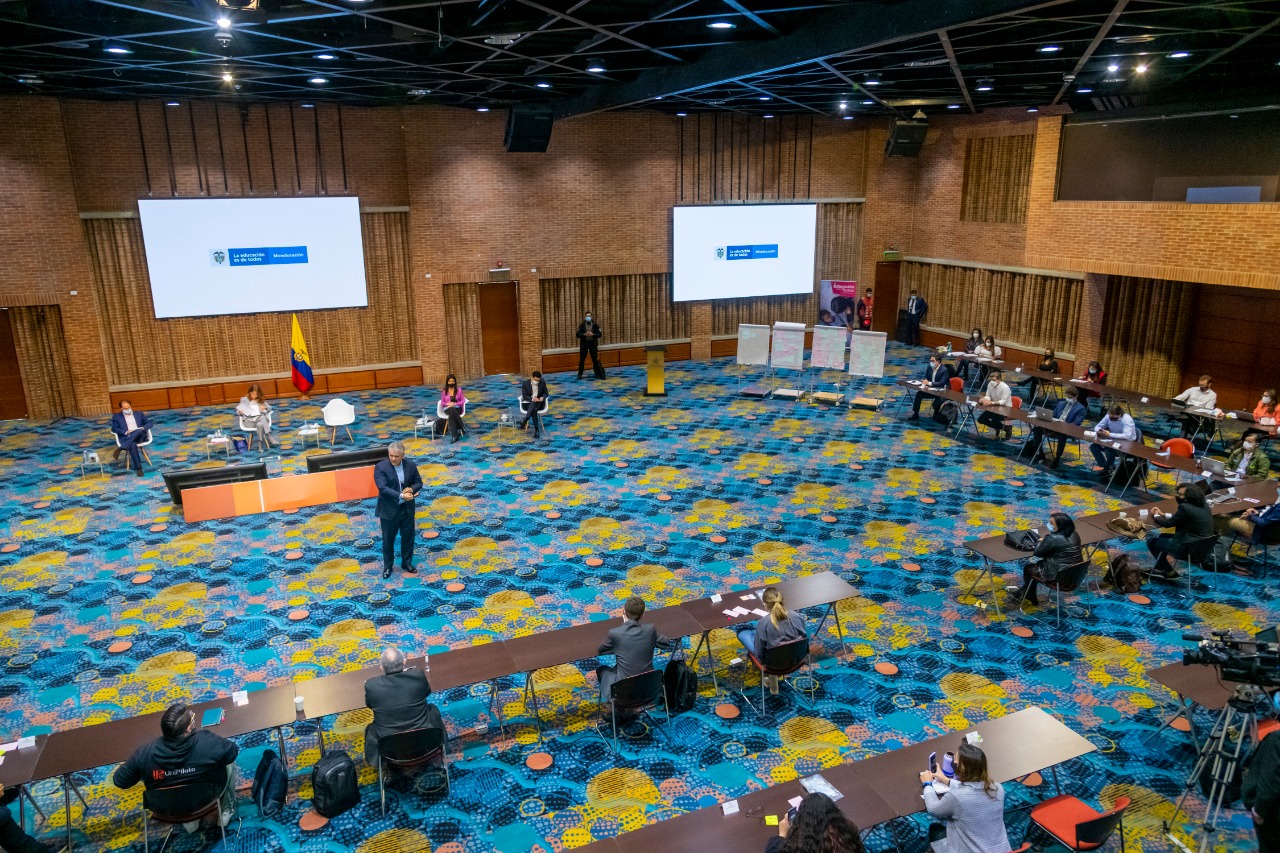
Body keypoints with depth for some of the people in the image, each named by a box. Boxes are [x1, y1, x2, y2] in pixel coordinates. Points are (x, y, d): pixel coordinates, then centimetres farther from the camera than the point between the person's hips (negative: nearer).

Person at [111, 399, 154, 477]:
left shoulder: (139, 414, 22)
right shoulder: (116, 416, 17)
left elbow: (149, 423, 15)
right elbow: (114, 429, 5)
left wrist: (142, 428, -7)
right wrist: (126, 432, -12)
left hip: (140, 436, 1)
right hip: (126, 438, -1)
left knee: (139, 431, -37)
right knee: (132, 445, -38)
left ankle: (120, 448, -32)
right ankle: (138, 468, -36)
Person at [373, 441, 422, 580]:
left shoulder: (410, 465, -3)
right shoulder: (380, 467, -15)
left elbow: (419, 482, 5)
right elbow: (383, 488, -24)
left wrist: (411, 489, -18)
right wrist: (401, 496, -34)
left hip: (407, 508, 3)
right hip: (389, 510, -3)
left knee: (408, 537, 15)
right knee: (388, 540, 10)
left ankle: (407, 563, 33)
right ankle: (387, 566, 25)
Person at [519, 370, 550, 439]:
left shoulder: (542, 383, 1)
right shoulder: (525, 383, -5)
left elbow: (545, 393, 8)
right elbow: (524, 396, -8)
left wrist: (543, 397, -16)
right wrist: (532, 398, -26)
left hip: (538, 402, 1)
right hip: (528, 403, -1)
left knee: (534, 405, -37)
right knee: (534, 409, -35)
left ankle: (524, 420, -39)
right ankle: (536, 429, -37)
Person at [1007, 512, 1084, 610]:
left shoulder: (1053, 539, -25)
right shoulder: (1074, 534, 2)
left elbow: (1037, 553, -11)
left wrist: (1040, 542, 6)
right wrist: (1045, 542, 5)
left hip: (1060, 576, -8)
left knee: (1028, 568, 17)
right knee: (1035, 564, 24)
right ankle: (1024, 594, 35)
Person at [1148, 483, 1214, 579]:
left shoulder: (1185, 507, -23)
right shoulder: (1204, 505, 5)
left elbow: (1168, 523, -10)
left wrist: (1156, 516, 9)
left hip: (1190, 550, -10)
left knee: (1152, 541, 7)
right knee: (1163, 536, 27)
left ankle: (1170, 572, 17)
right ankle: (1160, 568, 33)